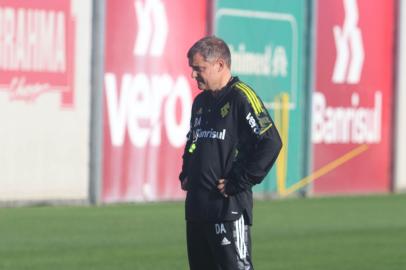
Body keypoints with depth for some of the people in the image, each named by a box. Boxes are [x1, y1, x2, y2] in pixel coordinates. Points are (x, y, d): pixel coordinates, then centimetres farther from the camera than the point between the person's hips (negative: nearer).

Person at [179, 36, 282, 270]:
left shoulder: (241, 97, -11)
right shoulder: (201, 102, 16)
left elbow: (271, 143, -18)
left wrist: (240, 183, -16)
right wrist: (186, 175, 17)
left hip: (229, 207, -9)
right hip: (196, 207, 9)